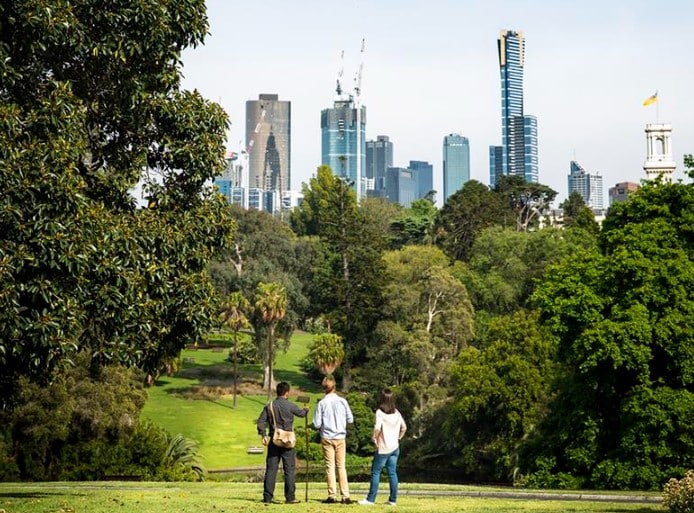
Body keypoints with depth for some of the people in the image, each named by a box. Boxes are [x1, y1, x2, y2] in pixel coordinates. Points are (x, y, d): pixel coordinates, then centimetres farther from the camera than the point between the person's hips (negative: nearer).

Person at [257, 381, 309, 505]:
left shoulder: (269, 406, 3)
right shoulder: (290, 406, -6)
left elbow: (261, 422, -3)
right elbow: (301, 413, 12)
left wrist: (263, 435, -1)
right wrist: (306, 410, 33)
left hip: (273, 441, 3)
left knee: (271, 469, 5)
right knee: (289, 469, 3)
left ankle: (267, 497, 5)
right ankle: (290, 497, 4)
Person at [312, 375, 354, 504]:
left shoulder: (322, 403, -8)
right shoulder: (343, 401, -4)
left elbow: (317, 424, -8)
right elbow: (350, 419, 1)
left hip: (327, 438, -2)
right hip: (340, 437, 2)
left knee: (330, 466, 3)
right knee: (341, 466, 6)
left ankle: (332, 496, 1)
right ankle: (345, 496, 1)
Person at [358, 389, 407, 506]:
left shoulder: (380, 412, -14)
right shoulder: (396, 413, 6)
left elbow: (377, 428, -26)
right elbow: (404, 427, 14)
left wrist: (374, 438, -10)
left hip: (383, 448, -6)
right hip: (395, 447, 6)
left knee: (375, 472, 1)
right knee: (392, 473, 8)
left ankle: (371, 499, 2)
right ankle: (393, 500, 10)